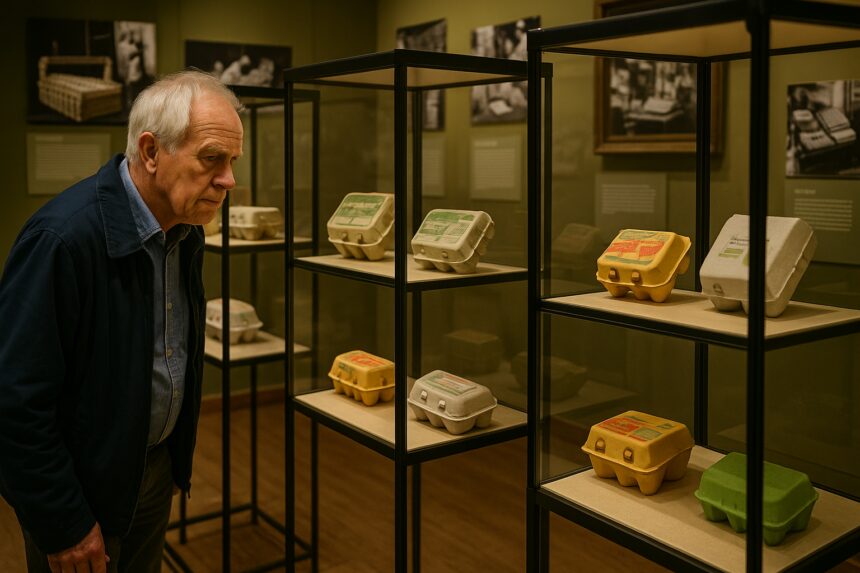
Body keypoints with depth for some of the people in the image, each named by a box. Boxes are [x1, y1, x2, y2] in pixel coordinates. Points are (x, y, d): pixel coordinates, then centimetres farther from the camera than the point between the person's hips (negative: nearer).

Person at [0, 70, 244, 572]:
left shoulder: (186, 232, -2)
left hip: (156, 468, 7)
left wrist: (178, 462, 14)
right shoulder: (64, 236, -26)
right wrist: (64, 527, -18)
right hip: (81, 488, -6)